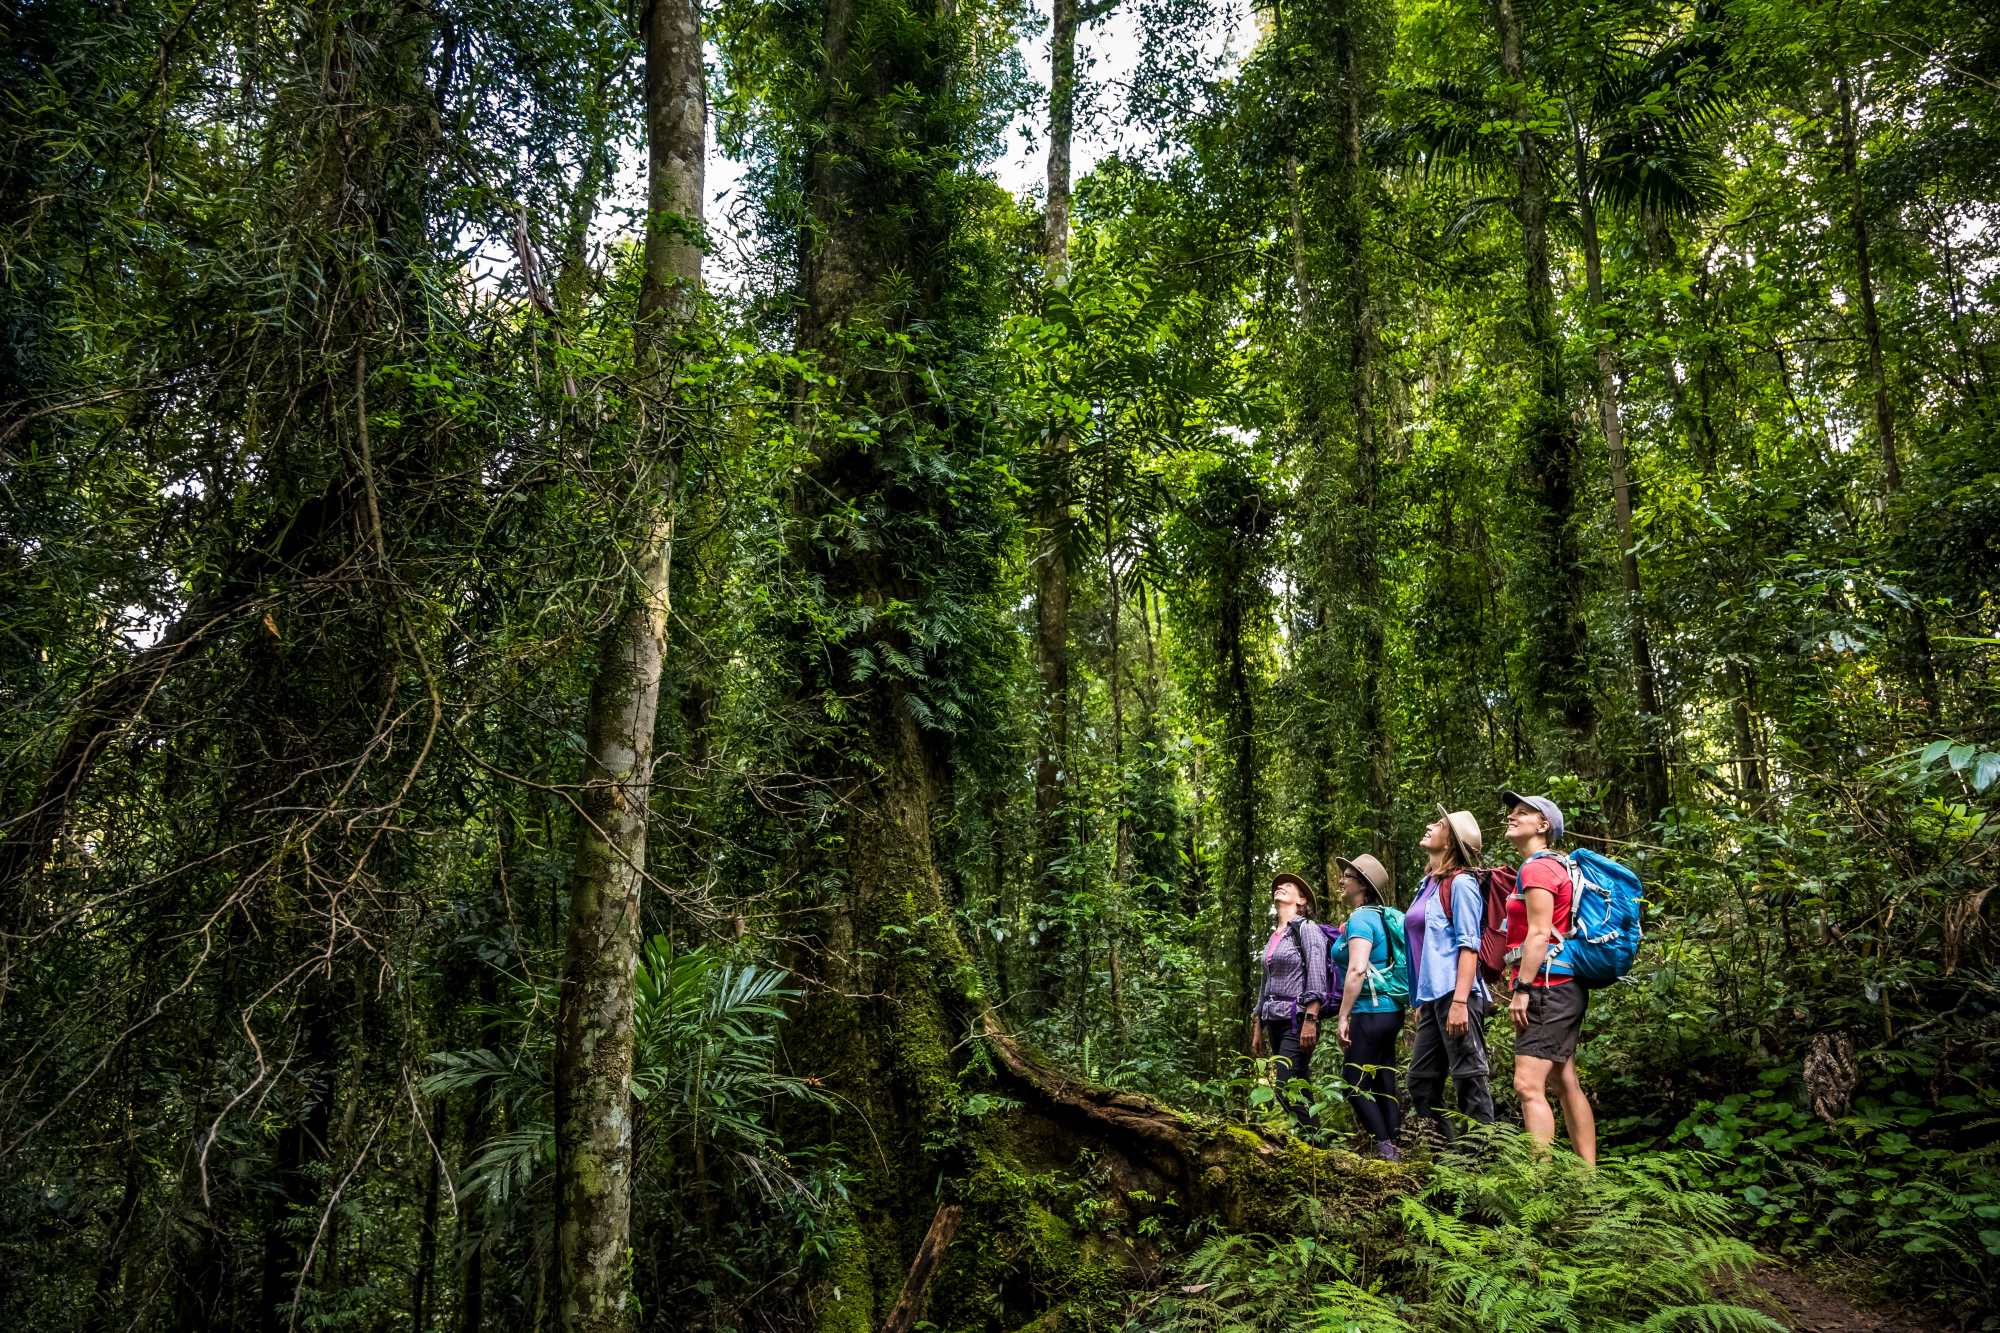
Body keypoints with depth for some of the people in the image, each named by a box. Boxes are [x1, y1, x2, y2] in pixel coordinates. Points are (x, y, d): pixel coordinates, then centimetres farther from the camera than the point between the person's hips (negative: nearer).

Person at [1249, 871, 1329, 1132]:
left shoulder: (1306, 929, -4)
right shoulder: (1273, 937, 19)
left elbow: (1317, 978, -13)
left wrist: (1310, 1020, -22)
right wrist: (1258, 1028, 19)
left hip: (1298, 1020, -8)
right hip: (1275, 1022, 8)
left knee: (1287, 1089, -16)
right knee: (1299, 1091, 6)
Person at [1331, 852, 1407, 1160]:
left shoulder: (1360, 918, -13)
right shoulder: (1380, 917, 15)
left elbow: (1357, 970, -23)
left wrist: (1343, 1016, -21)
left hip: (1371, 1013, -10)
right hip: (1390, 1011, 10)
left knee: (1354, 1085, -5)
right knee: (1382, 1084, 11)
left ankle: (1384, 1148, -7)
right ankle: (1392, 1147, 13)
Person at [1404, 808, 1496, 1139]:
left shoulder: (1460, 882, -6)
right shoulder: (1428, 885, 18)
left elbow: (1468, 945, -13)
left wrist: (1460, 1001, -21)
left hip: (1455, 993, -9)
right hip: (1432, 996, 9)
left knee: (1470, 1080, -5)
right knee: (1421, 1082, 12)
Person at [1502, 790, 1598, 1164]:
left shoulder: (1537, 867, -10)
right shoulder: (1554, 866, 20)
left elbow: (1540, 933, -18)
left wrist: (1522, 989, -20)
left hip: (1548, 987, -11)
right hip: (1563, 988, 11)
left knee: (1528, 1085, -15)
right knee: (1566, 1084, 12)